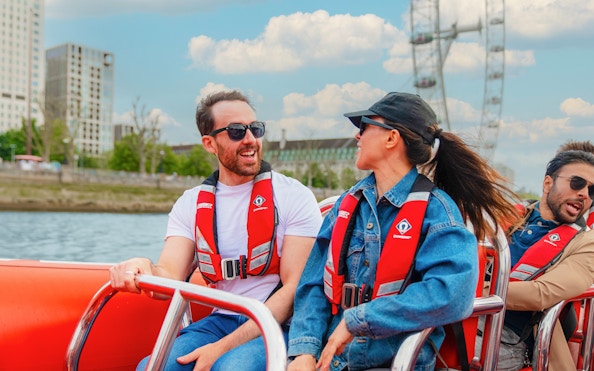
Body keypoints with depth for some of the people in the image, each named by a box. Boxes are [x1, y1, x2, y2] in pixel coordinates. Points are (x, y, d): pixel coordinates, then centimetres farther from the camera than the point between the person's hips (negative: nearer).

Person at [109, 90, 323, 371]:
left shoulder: (294, 196, -5)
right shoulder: (191, 204, 7)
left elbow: (295, 290, -10)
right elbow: (170, 278, -4)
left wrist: (223, 347, -17)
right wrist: (144, 271, -30)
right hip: (221, 321, 4)